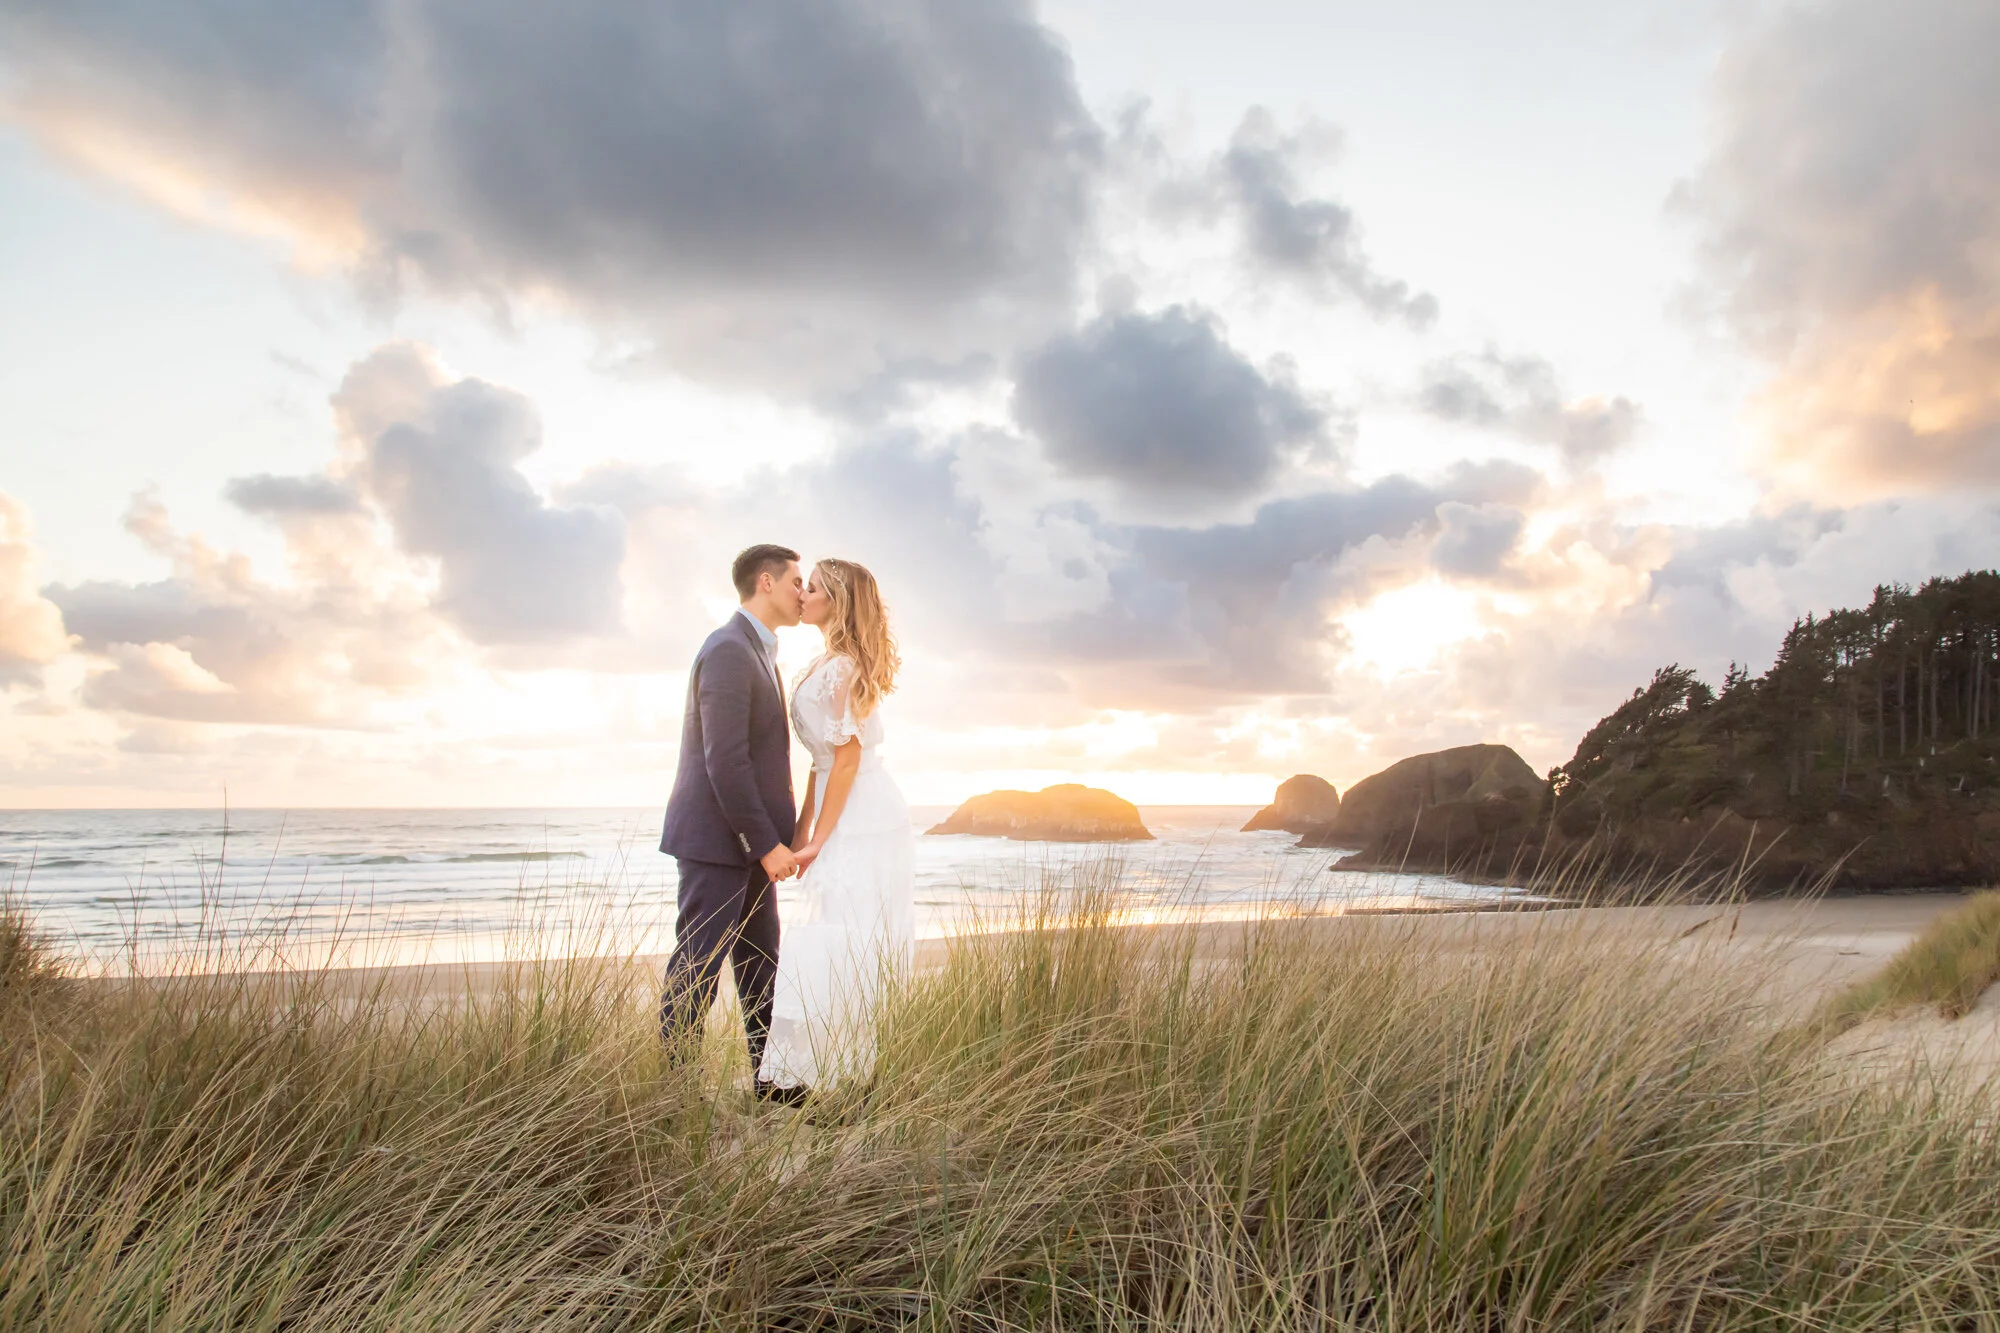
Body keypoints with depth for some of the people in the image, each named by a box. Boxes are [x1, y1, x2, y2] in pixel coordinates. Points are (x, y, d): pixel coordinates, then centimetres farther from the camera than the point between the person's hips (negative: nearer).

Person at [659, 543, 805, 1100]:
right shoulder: (729, 650, -17)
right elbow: (724, 761, -23)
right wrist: (768, 844, -20)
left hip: (747, 838, 10)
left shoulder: (757, 652, 15)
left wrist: (775, 836, 16)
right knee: (699, 961, -2)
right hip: (715, 836, -10)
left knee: (760, 960, 13)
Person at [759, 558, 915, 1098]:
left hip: (861, 824, -10)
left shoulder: (840, 668, -15)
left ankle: (796, 1077, 0)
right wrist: (802, 831, 13)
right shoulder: (825, 665, 15)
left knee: (838, 952, -5)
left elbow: (847, 756, -16)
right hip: (852, 822, 10)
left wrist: (818, 841, -12)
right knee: (849, 954, 12)